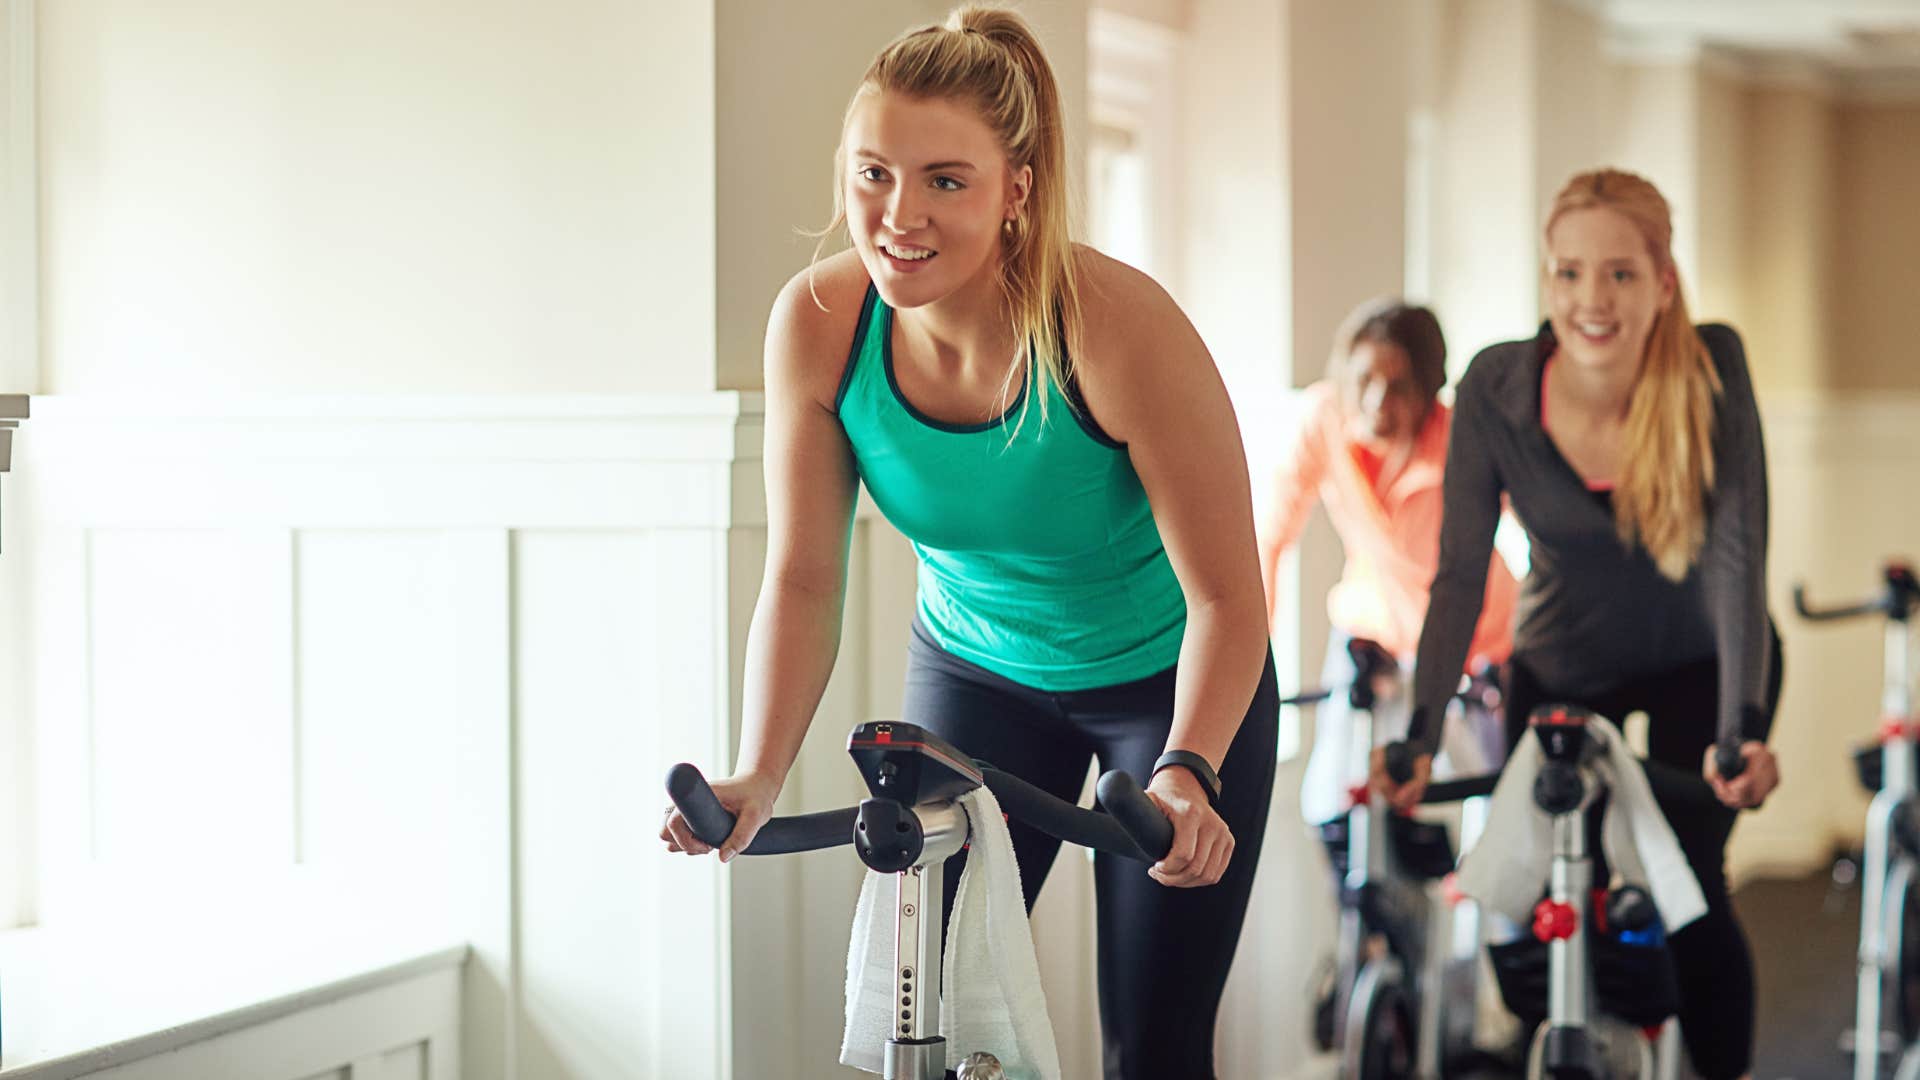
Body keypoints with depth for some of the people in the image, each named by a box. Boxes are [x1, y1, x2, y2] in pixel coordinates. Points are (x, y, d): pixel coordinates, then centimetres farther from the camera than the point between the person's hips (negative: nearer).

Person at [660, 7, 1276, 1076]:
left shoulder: (1120, 327, -31)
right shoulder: (819, 323, -21)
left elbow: (1226, 596, -26)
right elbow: (804, 579, -14)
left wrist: (1185, 774, -41)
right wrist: (758, 775, -27)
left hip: (1168, 680, -3)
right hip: (979, 669, 3)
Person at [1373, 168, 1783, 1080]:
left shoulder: (1712, 369, -24)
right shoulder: (1495, 389, -21)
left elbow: (1736, 554, -29)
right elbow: (1461, 574, -19)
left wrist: (1742, 730, -39)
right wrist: (1420, 736, -28)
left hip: (1698, 661, -2)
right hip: (1562, 664, 2)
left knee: (1687, 884, -15)